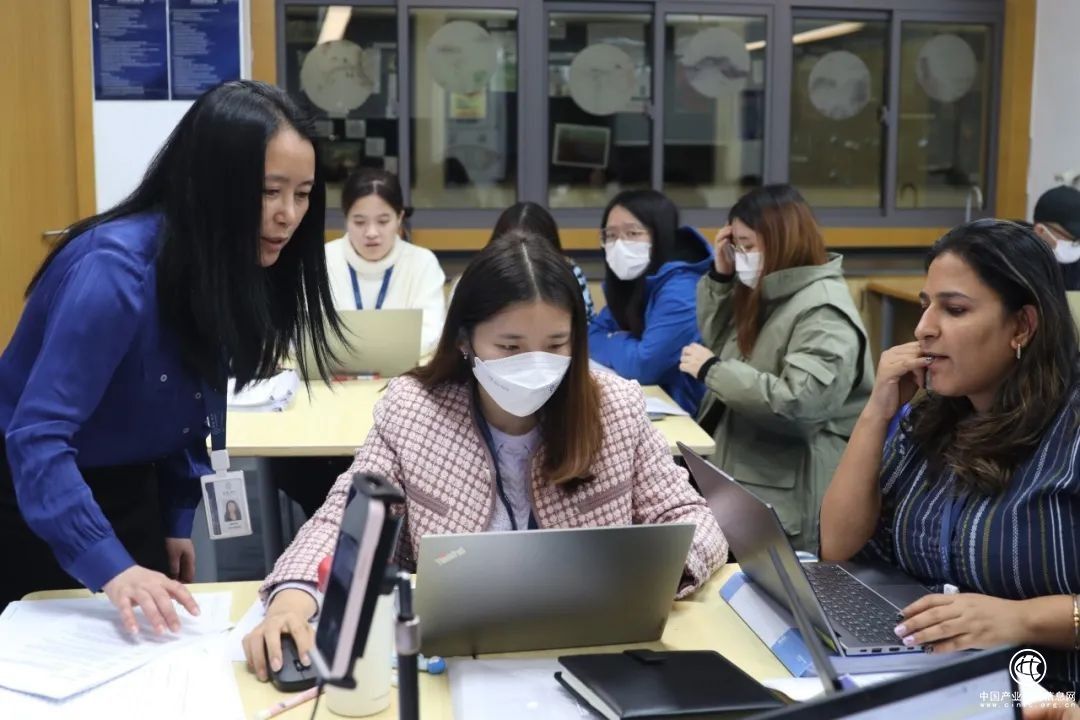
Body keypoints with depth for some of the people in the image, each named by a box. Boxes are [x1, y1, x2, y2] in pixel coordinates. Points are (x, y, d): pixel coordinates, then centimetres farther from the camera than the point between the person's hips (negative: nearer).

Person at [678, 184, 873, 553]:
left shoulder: (824, 312, -19)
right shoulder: (764, 295, 13)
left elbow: (799, 405, -31)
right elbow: (718, 341, 23)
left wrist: (713, 370, -22)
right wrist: (720, 276, 8)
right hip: (745, 484, 9)